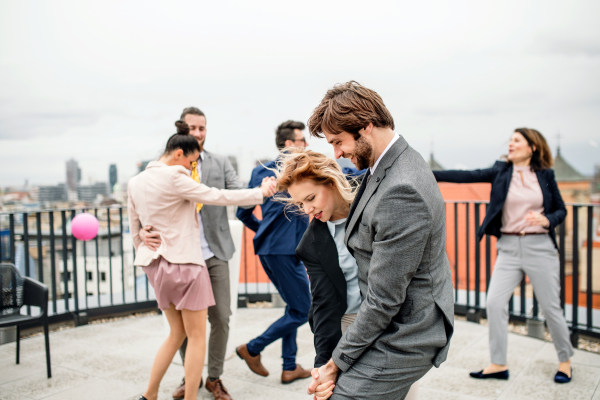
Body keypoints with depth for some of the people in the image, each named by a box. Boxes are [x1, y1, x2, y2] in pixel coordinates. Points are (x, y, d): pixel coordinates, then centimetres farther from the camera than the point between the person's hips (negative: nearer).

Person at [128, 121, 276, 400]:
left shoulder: (135, 183, 8)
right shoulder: (174, 177, -16)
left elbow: (135, 231, 14)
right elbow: (218, 197, -14)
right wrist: (261, 192, -4)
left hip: (157, 265, 8)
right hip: (183, 262, -8)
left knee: (177, 333, 19)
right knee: (196, 337, 5)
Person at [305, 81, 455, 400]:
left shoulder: (401, 193, -28)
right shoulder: (396, 162, 5)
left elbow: (383, 299, -24)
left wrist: (337, 364, -15)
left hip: (402, 338, -10)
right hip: (401, 326, 10)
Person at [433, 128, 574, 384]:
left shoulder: (545, 175, 3)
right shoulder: (500, 172, 4)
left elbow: (561, 210, 9)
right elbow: (466, 176, -6)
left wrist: (547, 220, -13)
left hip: (540, 247, -1)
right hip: (508, 247, 2)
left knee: (550, 306, 5)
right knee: (494, 302, -6)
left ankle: (565, 359, 29)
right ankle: (499, 364, 9)